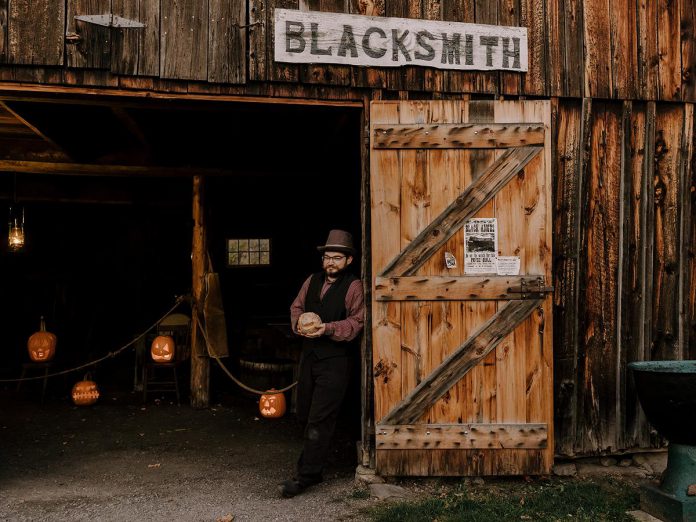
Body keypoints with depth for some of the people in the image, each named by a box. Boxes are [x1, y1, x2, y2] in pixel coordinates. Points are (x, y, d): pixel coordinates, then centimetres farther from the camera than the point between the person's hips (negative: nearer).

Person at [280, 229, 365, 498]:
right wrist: (299, 324, -3)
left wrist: (328, 329, -25)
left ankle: (307, 474, 2)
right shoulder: (312, 280, 11)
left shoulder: (354, 287, -8)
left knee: (319, 419, -5)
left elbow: (357, 322, -13)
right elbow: (296, 307, 17)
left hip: (335, 360, -7)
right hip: (309, 354, 7)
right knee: (304, 413, 15)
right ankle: (315, 457, 33)